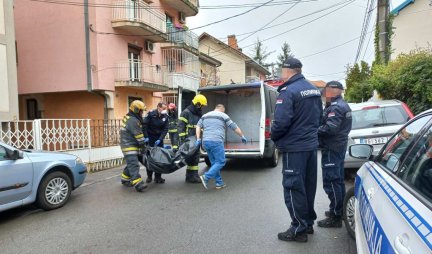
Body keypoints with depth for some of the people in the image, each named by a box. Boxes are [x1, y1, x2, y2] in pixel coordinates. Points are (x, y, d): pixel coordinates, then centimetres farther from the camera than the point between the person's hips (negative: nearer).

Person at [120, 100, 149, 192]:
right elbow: (138, 136, -15)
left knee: (131, 164, 19)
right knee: (134, 165, -16)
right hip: (130, 147, -11)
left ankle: (125, 179, 32)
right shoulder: (133, 121, -19)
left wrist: (143, 140, 15)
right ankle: (138, 184, -21)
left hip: (128, 145, 11)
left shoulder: (128, 118, 15)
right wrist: (143, 143, 1)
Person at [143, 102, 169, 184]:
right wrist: (146, 137, -19)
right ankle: (149, 176, 16)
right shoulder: (151, 114, -13)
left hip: (159, 138, 2)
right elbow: (144, 126, -13)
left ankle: (158, 177, 7)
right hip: (150, 138, -2)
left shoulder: (165, 116, -4)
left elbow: (165, 129, -6)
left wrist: (160, 139, -17)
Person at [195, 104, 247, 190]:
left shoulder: (205, 116, 21)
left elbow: (198, 126, 12)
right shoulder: (223, 116, 5)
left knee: (214, 163, 14)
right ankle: (206, 177, -14)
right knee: (220, 162, -1)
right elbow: (235, 127, 7)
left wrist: (198, 139, 8)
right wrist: (242, 137, 17)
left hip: (205, 142, 7)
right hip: (216, 142, -7)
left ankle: (219, 183, 14)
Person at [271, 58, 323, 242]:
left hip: (294, 147, -9)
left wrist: (274, 137, -6)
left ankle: (298, 229, 12)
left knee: (293, 188, 2)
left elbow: (281, 122, -24)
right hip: (311, 145, 9)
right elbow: (318, 116, 15)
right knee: (308, 185, 18)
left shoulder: (288, 92, -18)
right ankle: (308, 223, 31)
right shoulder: (314, 90, 10)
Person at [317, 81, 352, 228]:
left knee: (331, 182, -6)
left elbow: (330, 128, -26)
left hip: (332, 148, -11)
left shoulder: (335, 107, -17)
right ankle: (339, 210, 31)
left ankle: (335, 217, 0)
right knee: (338, 180, 19)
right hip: (339, 145, 11)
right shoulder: (343, 105, 16)